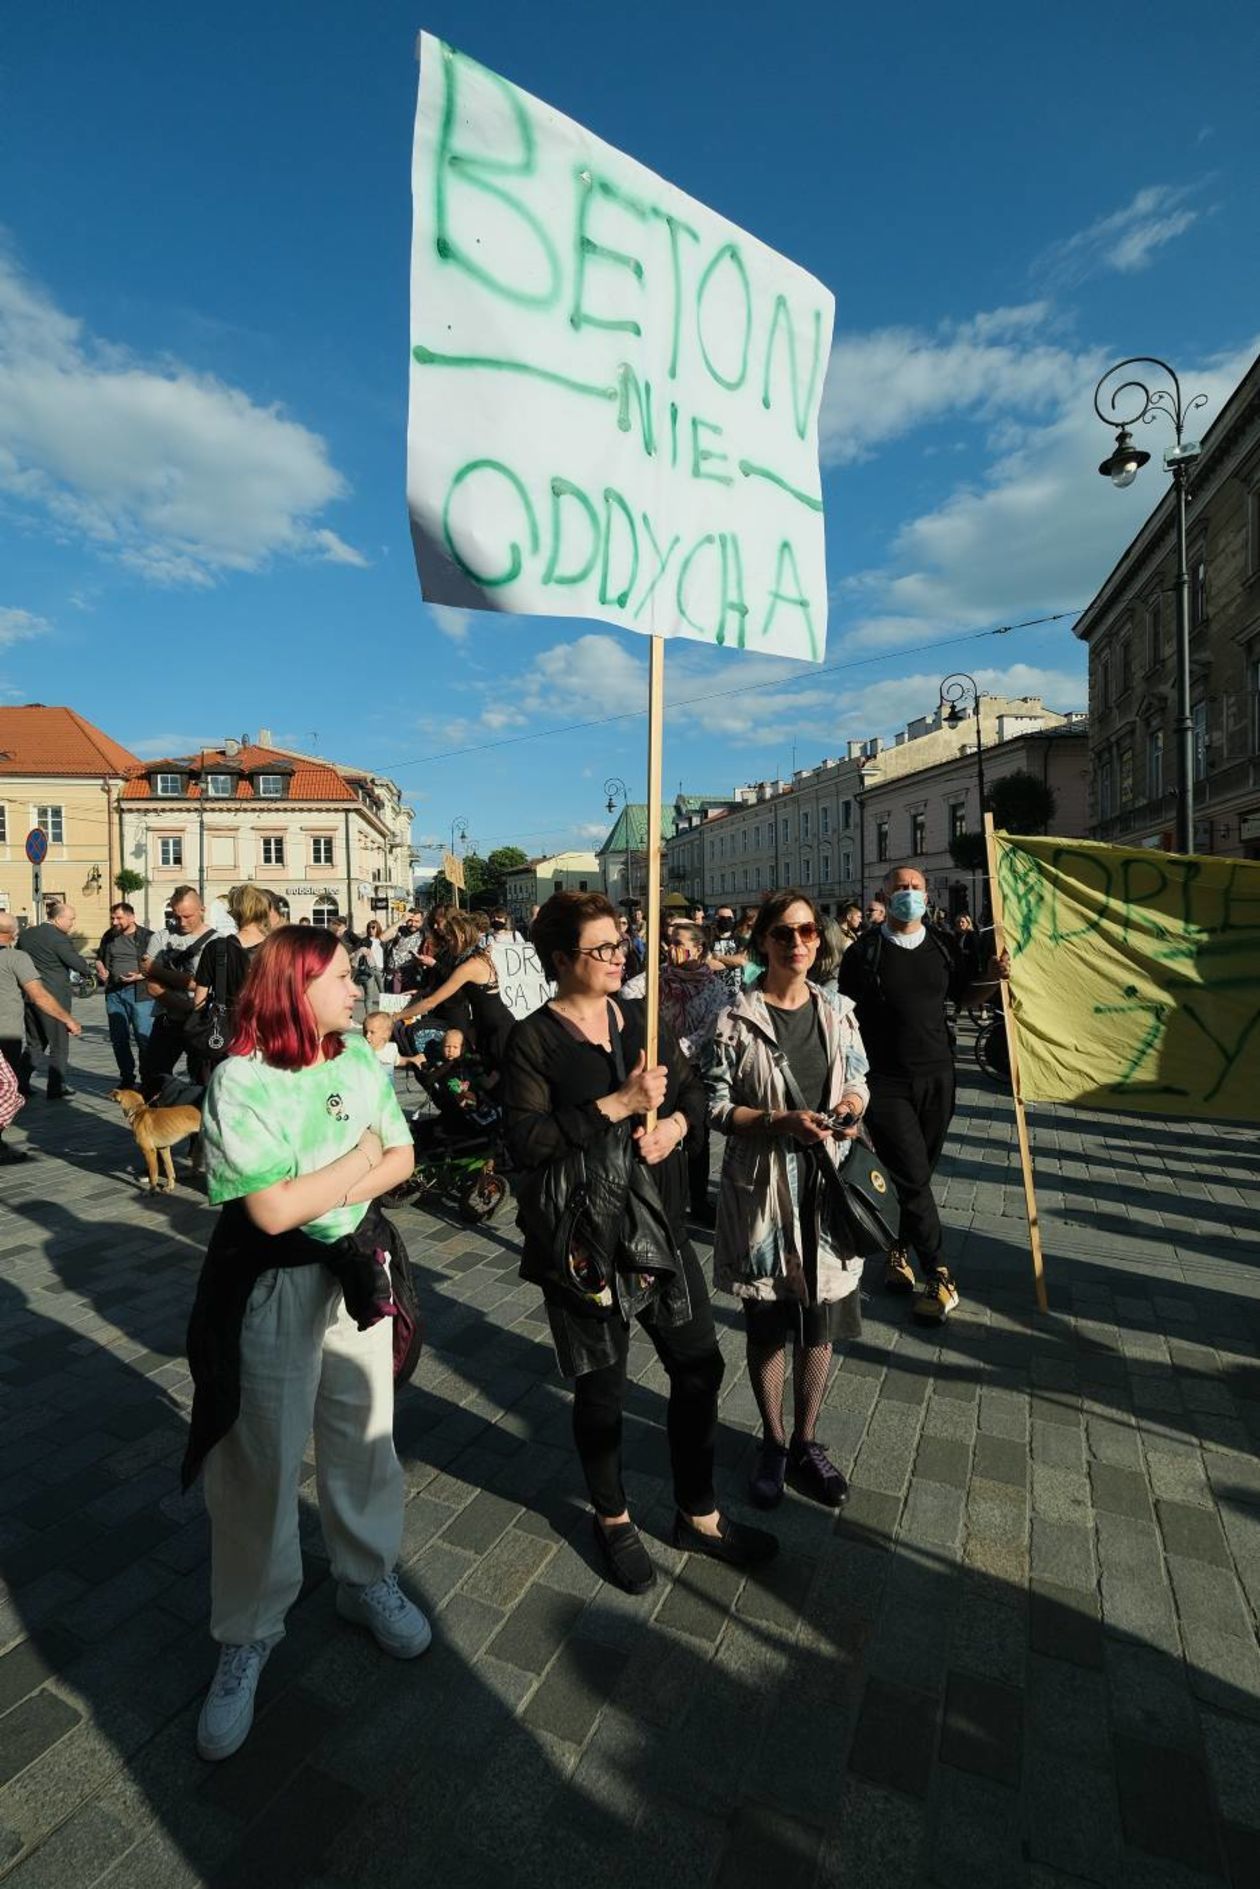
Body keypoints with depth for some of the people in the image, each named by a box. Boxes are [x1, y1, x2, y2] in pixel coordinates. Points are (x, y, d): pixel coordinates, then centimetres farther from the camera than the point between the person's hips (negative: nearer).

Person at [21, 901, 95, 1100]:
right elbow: (76, 961, -14)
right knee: (59, 1044, 3)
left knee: (34, 1043, 19)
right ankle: (57, 1089, 6)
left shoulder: (27, 933, 8)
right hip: (53, 997, -7)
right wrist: (92, 971, 4)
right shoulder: (58, 938, -15)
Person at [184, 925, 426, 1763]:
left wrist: (339, 1184, -16)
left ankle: (369, 1578, 43)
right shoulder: (242, 1080, -21)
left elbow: (402, 1158, 1)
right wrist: (359, 1160, -14)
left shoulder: (360, 1058, -4)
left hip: (359, 1269, 5)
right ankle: (248, 1637, 33)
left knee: (365, 1437, 19)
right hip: (273, 1288, -5)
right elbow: (273, 1209, -26)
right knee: (261, 1463, 10)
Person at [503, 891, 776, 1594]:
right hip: (583, 1236, -5)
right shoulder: (534, 1039, -12)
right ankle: (613, 1519, 41)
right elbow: (526, 1139, -20)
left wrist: (675, 1122, -11)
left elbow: (695, 1088, 10)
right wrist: (618, 1105, -25)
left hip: (661, 1222, 5)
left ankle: (699, 1514, 38)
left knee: (700, 1367, 14)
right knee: (602, 1386, 13)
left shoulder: (642, 1018, 4)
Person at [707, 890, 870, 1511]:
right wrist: (782, 1122, -23)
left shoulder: (837, 1011, 2)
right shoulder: (737, 1019, -11)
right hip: (763, 1187, -3)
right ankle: (774, 1441, 37)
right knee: (767, 1326, 14)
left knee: (820, 1325, 15)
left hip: (827, 1184, 3)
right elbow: (718, 1108, -9)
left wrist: (852, 1104, -11)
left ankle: (806, 1441, 37)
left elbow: (858, 1082, 11)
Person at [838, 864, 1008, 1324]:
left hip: (937, 1077, 4)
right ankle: (938, 1277, 8)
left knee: (918, 1175, 13)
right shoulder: (864, 952, -6)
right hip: (886, 1082, -4)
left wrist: (992, 977, -2)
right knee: (912, 1178, -5)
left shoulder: (943, 946, 6)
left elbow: (963, 995, 18)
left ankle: (898, 1252, 32)